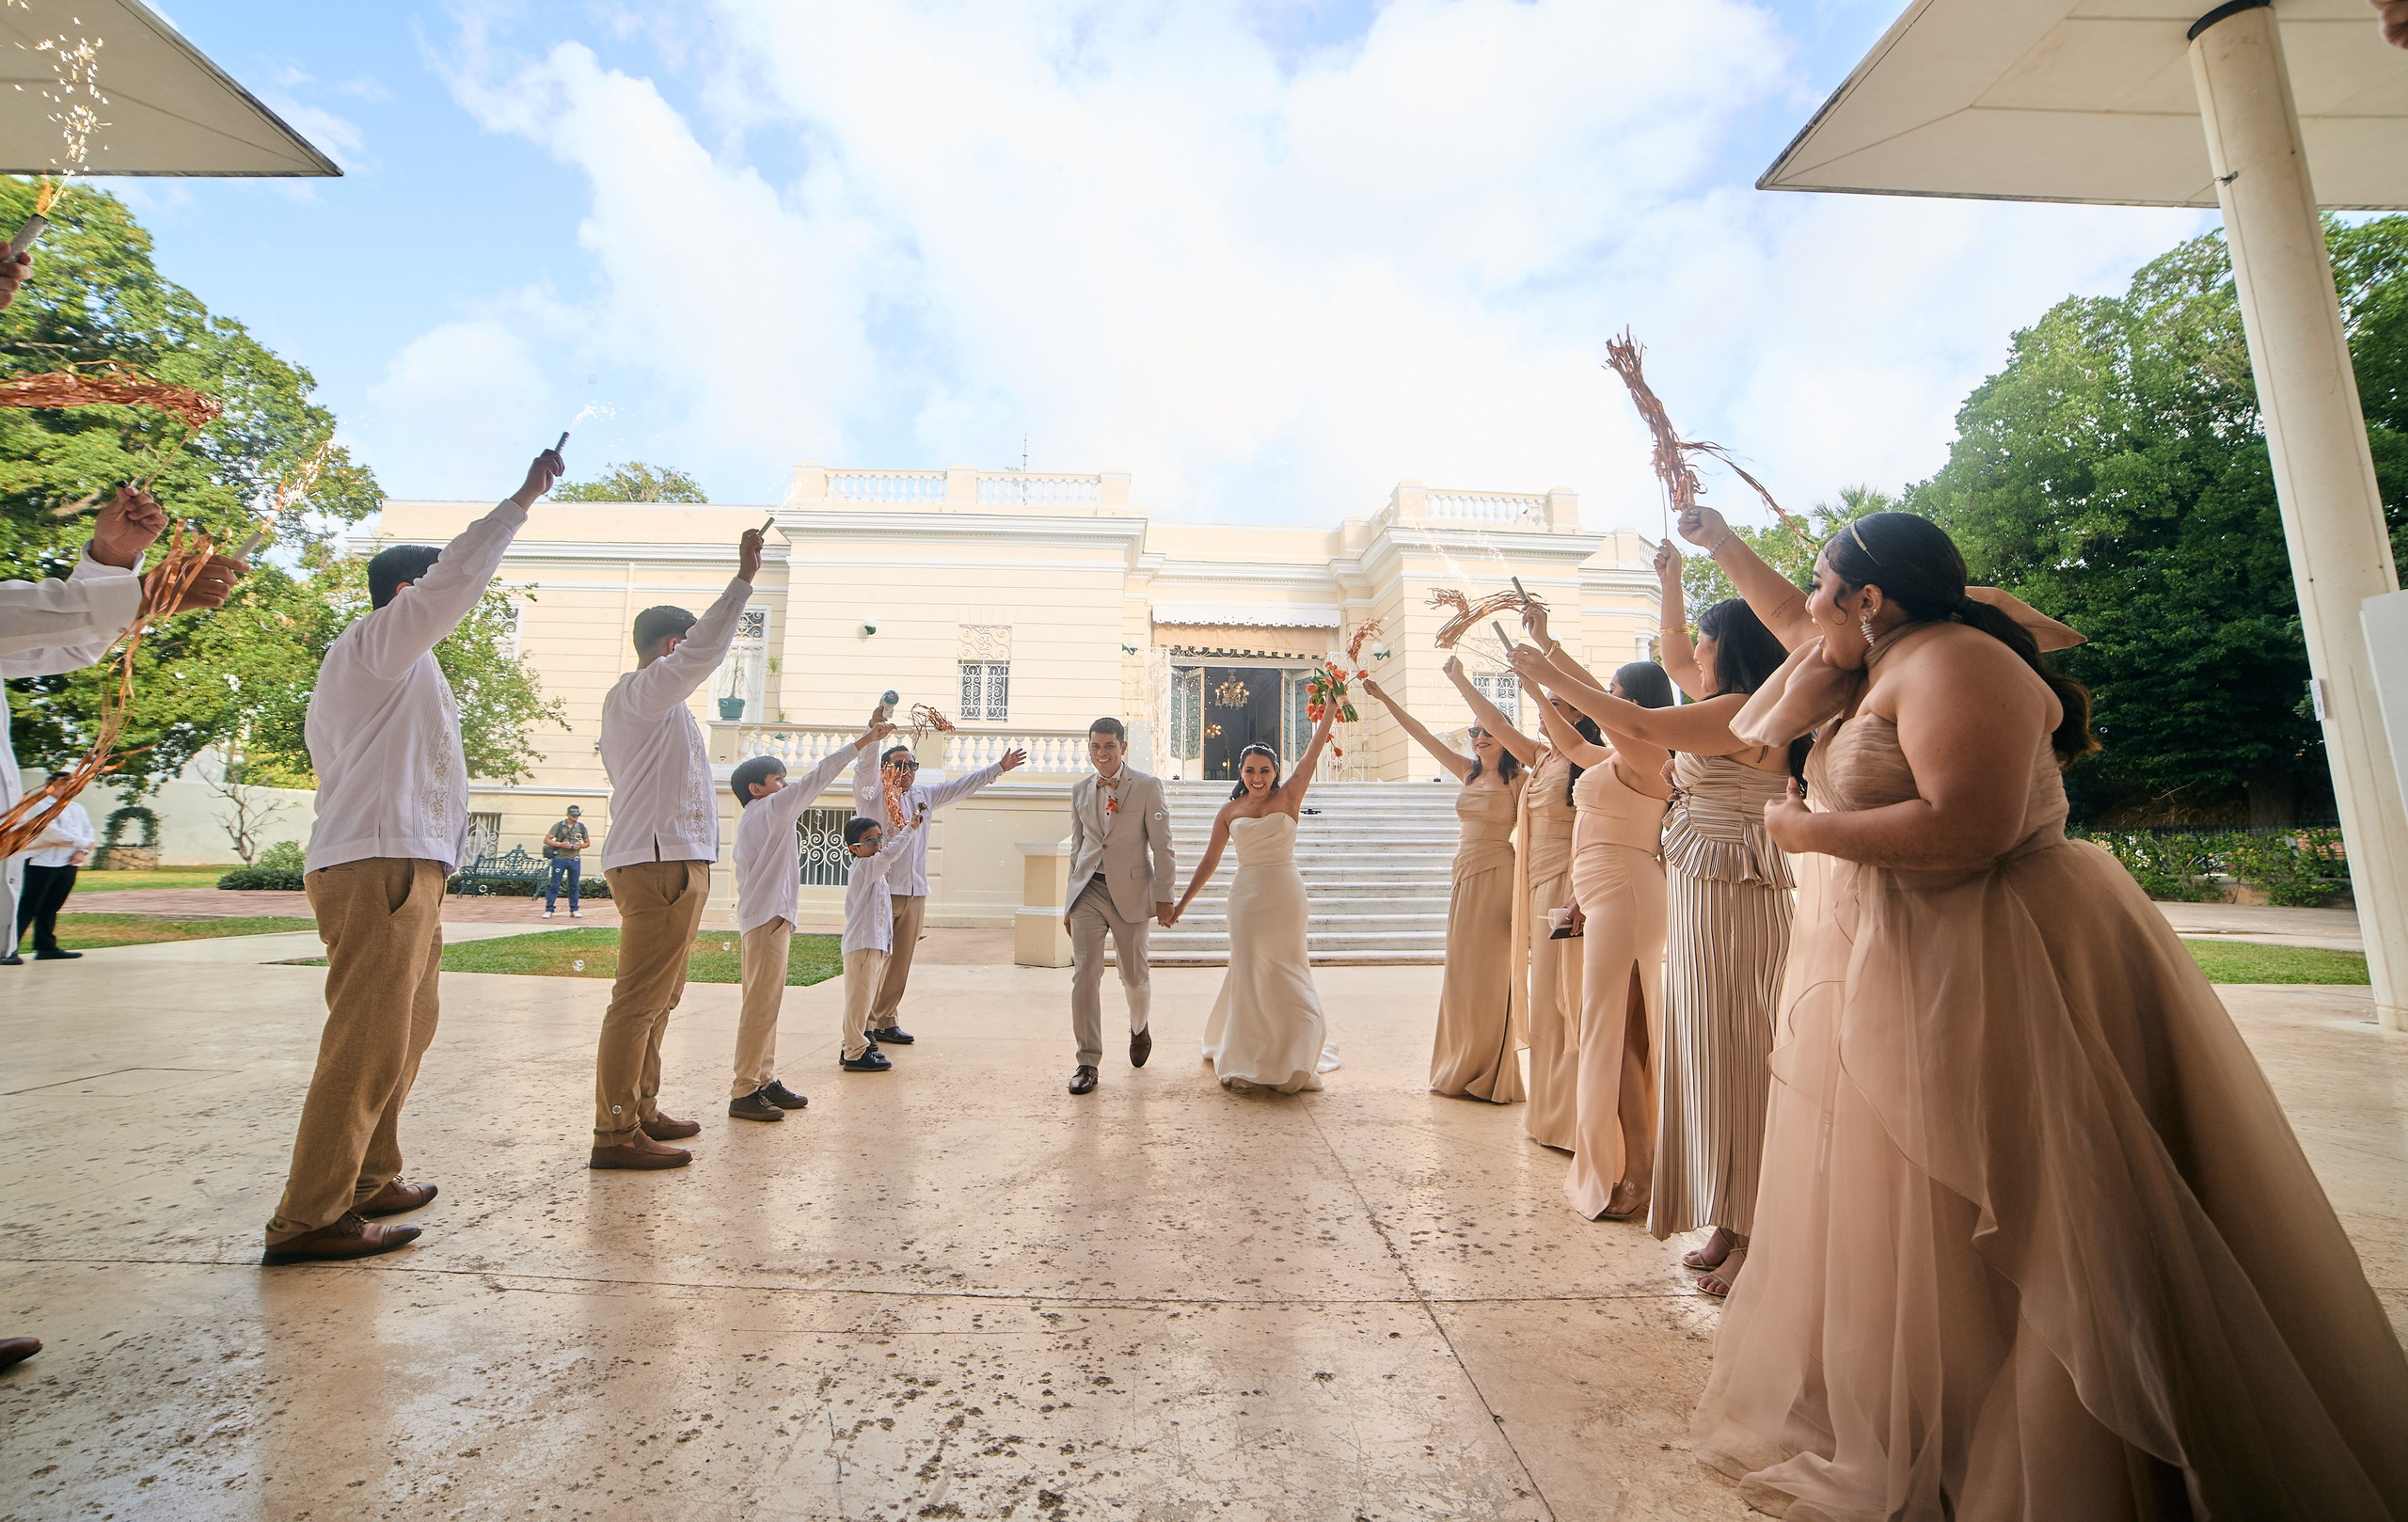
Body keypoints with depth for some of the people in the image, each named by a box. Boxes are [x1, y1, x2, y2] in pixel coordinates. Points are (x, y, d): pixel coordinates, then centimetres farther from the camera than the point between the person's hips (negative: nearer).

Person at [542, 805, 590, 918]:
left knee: (574, 886, 6)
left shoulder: (581, 827, 8)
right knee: (554, 885, -2)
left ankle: (574, 910, 12)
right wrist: (560, 844, -14)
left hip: (575, 860, 2)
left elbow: (587, 843, 16)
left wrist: (580, 846, -5)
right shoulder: (558, 826, 1)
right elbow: (546, 840, 0)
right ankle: (549, 910, 3)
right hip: (559, 859, -2)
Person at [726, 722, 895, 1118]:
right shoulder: (771, 810, -7)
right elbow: (816, 779, -14)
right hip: (768, 918, -10)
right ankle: (743, 1093, -5)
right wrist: (863, 742, -15)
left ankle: (765, 1081, 21)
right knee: (762, 1004, -8)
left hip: (761, 918, 10)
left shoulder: (749, 821, 20)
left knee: (766, 1003, 14)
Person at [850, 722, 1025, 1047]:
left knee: (901, 964, 9)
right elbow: (863, 770, -20)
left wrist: (1000, 767, 28)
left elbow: (962, 786, 25)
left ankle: (886, 1022, 20)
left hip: (915, 893, 6)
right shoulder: (872, 796, -1)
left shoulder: (923, 795, 16)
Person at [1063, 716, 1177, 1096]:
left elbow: (1162, 846, -4)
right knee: (1084, 974, -5)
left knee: (1134, 975, 10)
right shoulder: (1079, 790, 9)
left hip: (1130, 892, -3)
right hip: (1088, 890, 3)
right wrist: (1070, 901, 14)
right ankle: (1087, 1062, 7)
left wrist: (1165, 897, -7)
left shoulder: (1148, 786, -4)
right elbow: (1077, 847, 14)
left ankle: (1139, 1029, 42)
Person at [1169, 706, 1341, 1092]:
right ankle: (1249, 1060, 17)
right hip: (1247, 897, 1)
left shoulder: (1289, 797, 2)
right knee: (1249, 975, 4)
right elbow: (1209, 861, 9)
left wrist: (1331, 708, -12)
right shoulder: (1230, 810, 6)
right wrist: (1181, 903, 9)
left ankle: (1290, 1060, 18)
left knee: (1285, 974, 4)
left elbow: (1313, 752, -6)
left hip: (1286, 896, -1)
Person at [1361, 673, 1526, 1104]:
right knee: (1461, 973, 10)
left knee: (1489, 973, -2)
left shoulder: (1517, 779, -3)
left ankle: (1489, 1076, 10)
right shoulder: (1467, 772, 13)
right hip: (1464, 875, 6)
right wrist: (1385, 699, 12)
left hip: (1495, 877, -6)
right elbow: (1423, 735, 13)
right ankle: (1463, 1070, 21)